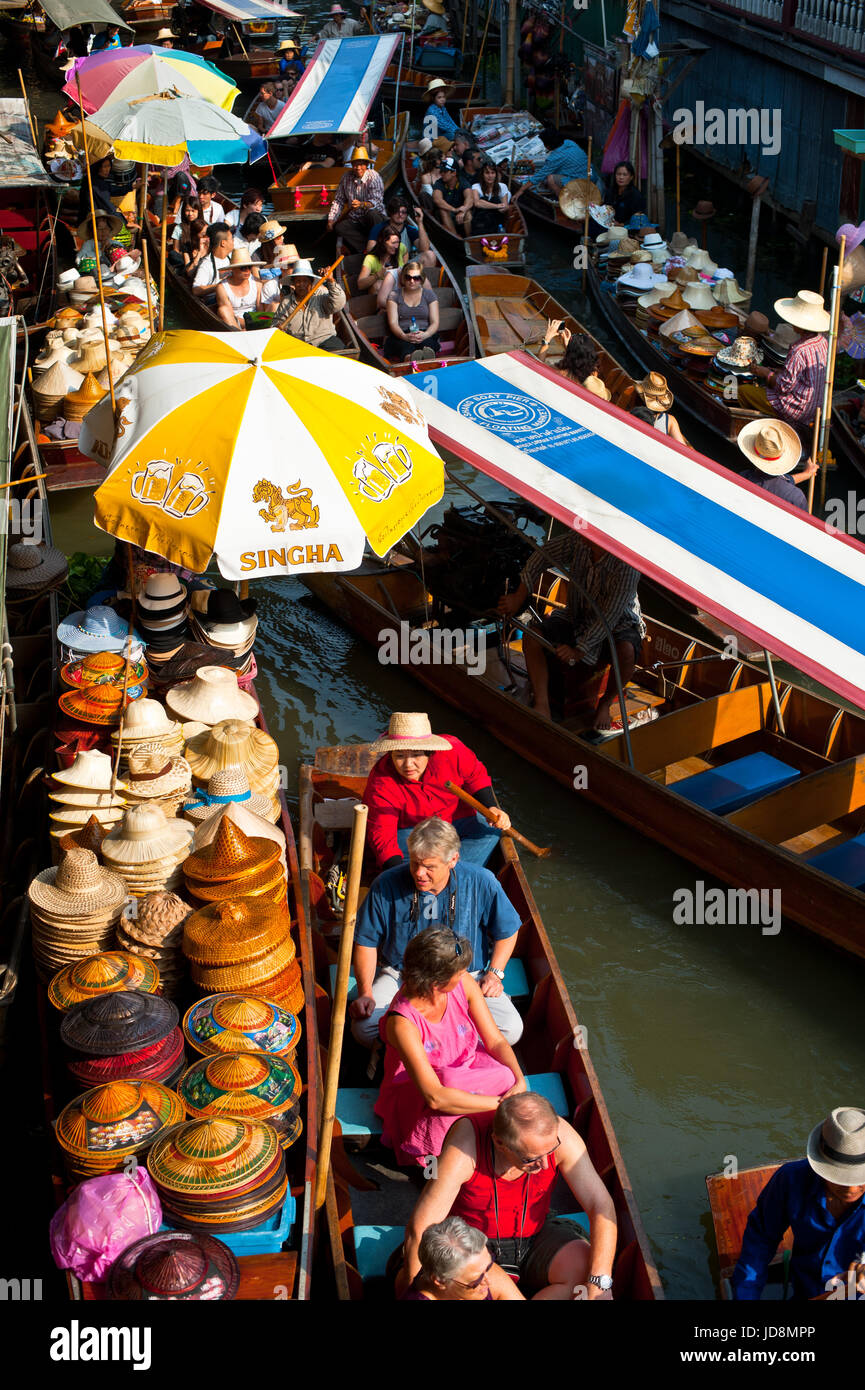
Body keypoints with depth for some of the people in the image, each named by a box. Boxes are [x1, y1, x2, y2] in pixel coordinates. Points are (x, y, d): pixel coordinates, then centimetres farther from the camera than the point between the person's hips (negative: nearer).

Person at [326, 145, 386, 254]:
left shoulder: (373, 177, -9)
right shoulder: (346, 178, 4)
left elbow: (376, 201, -20)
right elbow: (338, 201, 9)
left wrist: (361, 205, -41)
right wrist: (331, 220, -4)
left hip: (375, 217, -4)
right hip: (354, 220, 4)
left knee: (371, 213, -38)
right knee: (339, 227, -25)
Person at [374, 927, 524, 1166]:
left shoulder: (463, 984, -14)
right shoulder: (401, 1022, -31)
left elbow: (496, 1042, -6)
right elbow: (435, 1097, -35)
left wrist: (520, 1082, -25)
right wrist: (501, 1103, -36)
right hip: (415, 1097, -5)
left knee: (507, 1078, -27)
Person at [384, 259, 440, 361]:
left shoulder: (429, 294, 16)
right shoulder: (394, 295, 13)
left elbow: (435, 322, 7)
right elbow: (393, 323, 1)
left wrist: (425, 335, -18)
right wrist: (405, 336, -22)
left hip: (426, 335, 1)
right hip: (400, 336, -1)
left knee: (427, 342, -39)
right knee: (406, 345, -40)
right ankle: (410, 359, -76)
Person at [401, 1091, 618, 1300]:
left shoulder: (557, 1133, -24)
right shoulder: (464, 1145, -31)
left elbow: (602, 1205, -21)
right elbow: (419, 1229, -29)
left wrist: (600, 1284, -31)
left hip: (533, 1236, 3)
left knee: (585, 1271, -26)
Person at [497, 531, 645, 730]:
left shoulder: (626, 566, -32)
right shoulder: (578, 540, -18)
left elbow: (609, 616, -32)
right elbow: (544, 554, -4)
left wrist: (579, 650, -34)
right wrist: (519, 598, -8)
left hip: (618, 625, -5)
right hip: (579, 617, 5)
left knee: (626, 650, -38)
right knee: (532, 637, -16)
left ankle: (606, 702, -9)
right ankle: (542, 708, -21)